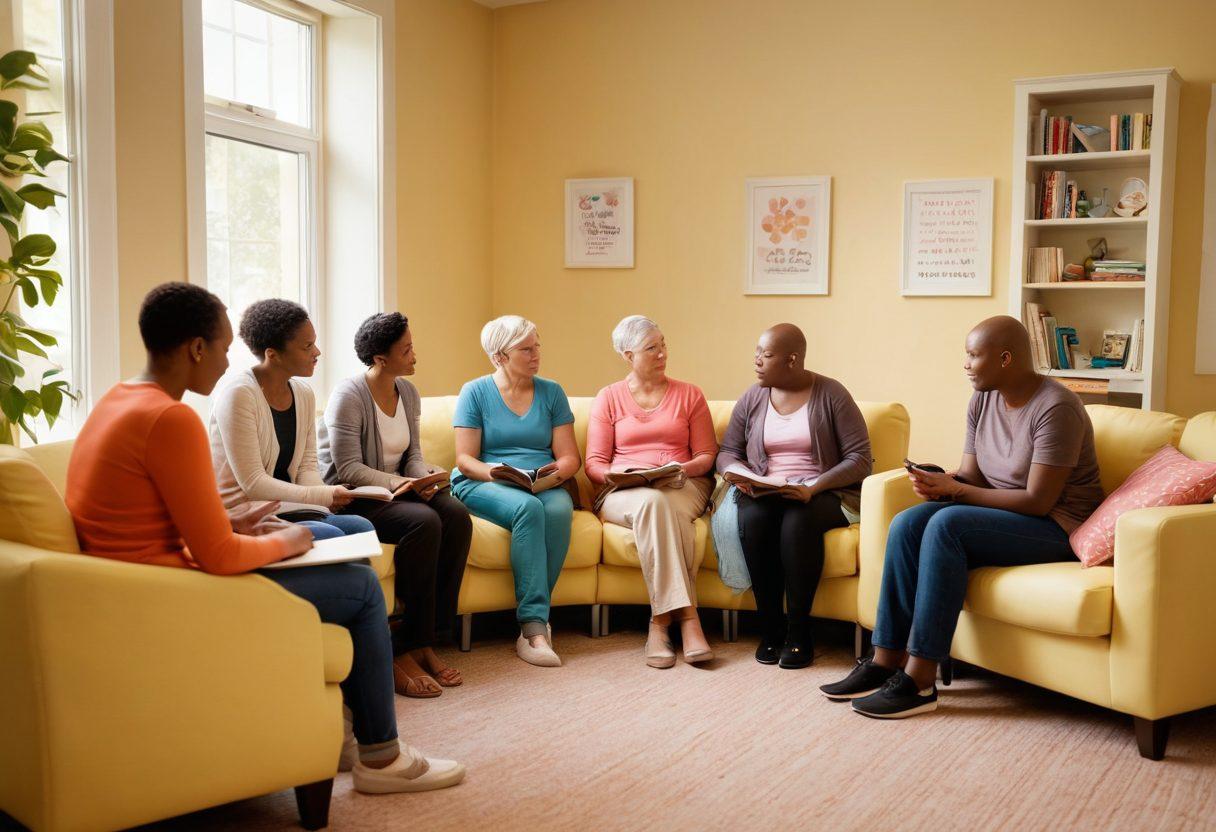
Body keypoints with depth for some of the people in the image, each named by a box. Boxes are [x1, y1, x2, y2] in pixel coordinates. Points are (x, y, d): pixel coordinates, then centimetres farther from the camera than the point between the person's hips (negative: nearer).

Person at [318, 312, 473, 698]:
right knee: (423, 522, -32)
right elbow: (348, 469, -18)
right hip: (351, 497, -7)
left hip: (397, 488, 7)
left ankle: (427, 640, -18)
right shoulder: (349, 395, -13)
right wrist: (396, 482, -28)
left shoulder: (408, 392, 10)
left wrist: (423, 478, -8)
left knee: (457, 515, -21)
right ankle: (404, 652, -24)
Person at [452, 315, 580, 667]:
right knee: (528, 508, -36)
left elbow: (569, 457, 7)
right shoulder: (475, 392, 6)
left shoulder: (551, 392, 13)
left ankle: (531, 624, -29)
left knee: (559, 509, -34)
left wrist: (557, 472, -16)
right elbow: (465, 460, -1)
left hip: (546, 486, 2)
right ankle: (535, 623, -34)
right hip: (483, 485, -2)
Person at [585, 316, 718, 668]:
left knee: (659, 506, -37)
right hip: (624, 493, 0)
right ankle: (686, 617, -39)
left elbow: (707, 456, 11)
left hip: (683, 487, 1)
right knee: (653, 502, -38)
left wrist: (686, 469, -11)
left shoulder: (689, 394, 16)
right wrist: (619, 475, -14)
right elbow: (594, 464, 7)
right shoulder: (608, 398, 14)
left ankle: (661, 620, -33)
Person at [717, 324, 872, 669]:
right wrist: (739, 472, -10)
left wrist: (815, 487, -22)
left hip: (823, 495, -3)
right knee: (752, 518, -32)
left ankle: (799, 631, -22)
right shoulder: (752, 398, 9)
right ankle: (770, 627, -18)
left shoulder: (831, 395, -3)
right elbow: (727, 452, 14)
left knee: (798, 520, -36)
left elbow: (860, 458, -8)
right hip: (763, 494, 3)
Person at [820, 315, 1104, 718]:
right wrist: (941, 484, -19)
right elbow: (971, 477, 5)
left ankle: (919, 681, -28)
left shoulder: (1055, 408, -20)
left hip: (1056, 528, -8)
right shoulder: (983, 401, 5)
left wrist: (954, 490, -20)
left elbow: (1038, 501, -23)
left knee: (946, 524, -31)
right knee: (907, 523, -16)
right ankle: (885, 661, -16)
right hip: (1002, 515, 8)